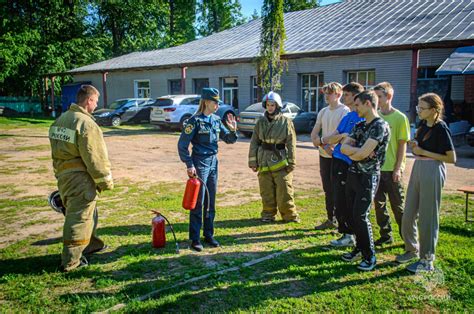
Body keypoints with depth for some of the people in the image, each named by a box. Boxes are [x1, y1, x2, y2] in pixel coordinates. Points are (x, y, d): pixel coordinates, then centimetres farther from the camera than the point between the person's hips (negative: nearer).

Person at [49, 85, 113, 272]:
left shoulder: (61, 119, 11)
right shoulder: (86, 124, -18)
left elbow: (57, 150, 17)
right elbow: (95, 157, -18)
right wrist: (106, 181, -9)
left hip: (63, 175, 9)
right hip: (79, 178, -9)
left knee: (87, 212, 23)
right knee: (80, 217, -1)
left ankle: (90, 244, 39)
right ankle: (70, 261, 6)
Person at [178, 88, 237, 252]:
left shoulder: (216, 120, 7)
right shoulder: (195, 121, -12)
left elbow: (228, 139, 13)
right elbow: (182, 145, -12)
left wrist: (233, 130, -8)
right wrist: (189, 165, -15)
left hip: (213, 162, 7)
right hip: (199, 163, -6)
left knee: (211, 201, 12)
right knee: (198, 202, -1)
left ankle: (209, 235, 24)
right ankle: (195, 239, 8)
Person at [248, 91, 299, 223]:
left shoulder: (286, 122, -2)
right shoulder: (261, 122, 7)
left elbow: (291, 144, -1)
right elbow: (254, 143, 8)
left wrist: (291, 162, -5)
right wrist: (253, 161, 3)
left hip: (281, 161, -3)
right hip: (264, 161, 3)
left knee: (284, 191, -1)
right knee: (266, 191, 9)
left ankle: (290, 215, 13)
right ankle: (268, 214, 22)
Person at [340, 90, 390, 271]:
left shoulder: (380, 126, -13)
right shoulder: (359, 126, 13)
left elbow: (362, 154, -21)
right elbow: (343, 147, 4)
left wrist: (351, 152, -3)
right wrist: (357, 151, -13)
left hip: (368, 177, -8)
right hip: (353, 174, 8)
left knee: (361, 216, -8)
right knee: (353, 214, 12)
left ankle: (370, 256, 6)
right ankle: (360, 248, 27)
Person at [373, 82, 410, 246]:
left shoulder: (400, 118, -8)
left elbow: (402, 145, -8)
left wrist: (398, 168, -13)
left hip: (392, 169, -5)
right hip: (376, 167, 5)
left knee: (398, 205, 4)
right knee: (379, 204, 10)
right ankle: (386, 235, 24)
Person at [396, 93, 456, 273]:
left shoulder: (441, 129, -14)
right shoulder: (423, 125, 8)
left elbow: (452, 158, -15)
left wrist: (423, 152, -16)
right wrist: (414, 146, 0)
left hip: (433, 171, -8)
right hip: (418, 168, 8)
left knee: (427, 216, 1)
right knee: (408, 214, 13)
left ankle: (427, 260, 14)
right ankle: (412, 250, 31)